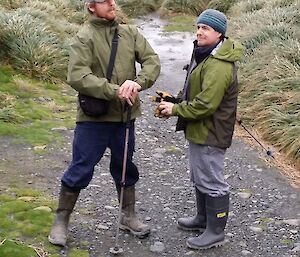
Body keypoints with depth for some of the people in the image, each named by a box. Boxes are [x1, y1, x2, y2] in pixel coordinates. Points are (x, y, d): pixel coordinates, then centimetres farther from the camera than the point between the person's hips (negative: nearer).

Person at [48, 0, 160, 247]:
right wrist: (114, 91, -26)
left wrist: (138, 82, -22)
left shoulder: (130, 32, 3)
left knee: (125, 167, 18)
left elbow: (152, 61, -2)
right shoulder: (85, 37, -11)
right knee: (80, 170, 3)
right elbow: (77, 76, -22)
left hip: (125, 116, 5)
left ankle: (129, 216, 36)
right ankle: (61, 222, 20)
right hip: (93, 118, -5)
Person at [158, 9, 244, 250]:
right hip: (199, 130, 11)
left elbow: (205, 104, -29)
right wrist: (177, 105, 3)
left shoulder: (219, 66, -26)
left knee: (212, 182, 1)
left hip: (210, 134, -11)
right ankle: (203, 218, 40)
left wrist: (176, 109, -16)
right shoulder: (205, 54, 10)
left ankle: (215, 232, 14)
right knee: (200, 178, 23)